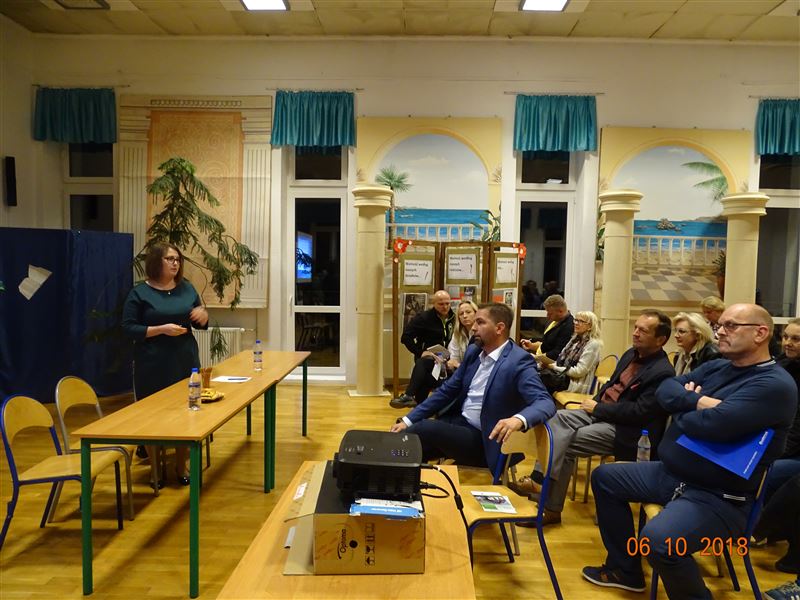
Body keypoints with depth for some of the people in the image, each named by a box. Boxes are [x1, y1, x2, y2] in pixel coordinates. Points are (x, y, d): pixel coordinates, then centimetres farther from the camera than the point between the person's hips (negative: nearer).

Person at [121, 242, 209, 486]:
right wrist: (161, 329, -20)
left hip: (186, 363, 4)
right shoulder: (140, 292, -5)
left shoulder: (187, 288, 7)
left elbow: (202, 325, 14)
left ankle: (181, 467, 25)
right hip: (153, 367, -4)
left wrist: (203, 315, -9)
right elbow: (128, 328, -9)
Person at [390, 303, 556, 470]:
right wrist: (409, 420, 4)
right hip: (458, 422, 6)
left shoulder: (518, 360, -15)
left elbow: (545, 402, -25)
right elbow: (447, 390, 11)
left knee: (426, 428, -26)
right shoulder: (473, 351, 7)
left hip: (483, 439, -6)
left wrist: (519, 419, -47)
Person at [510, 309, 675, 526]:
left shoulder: (662, 372, -17)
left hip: (625, 428, -8)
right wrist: (595, 402, 0)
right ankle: (540, 480, -23)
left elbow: (640, 412, -21)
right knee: (559, 417, -14)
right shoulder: (631, 354, 10)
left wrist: (597, 408, -15)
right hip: (601, 412, 8)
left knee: (566, 444, -20)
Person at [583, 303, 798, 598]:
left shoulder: (775, 384, -18)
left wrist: (683, 408, -9)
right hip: (670, 473, 9)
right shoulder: (716, 367, 9)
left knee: (658, 539, -34)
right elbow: (665, 390, 2)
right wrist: (699, 402, -18)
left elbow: (714, 423, -31)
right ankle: (625, 569, 25)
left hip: (720, 497, -9)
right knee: (604, 476, 14)